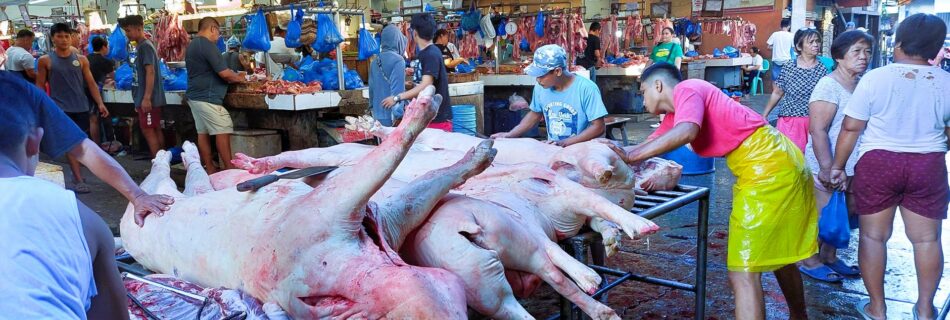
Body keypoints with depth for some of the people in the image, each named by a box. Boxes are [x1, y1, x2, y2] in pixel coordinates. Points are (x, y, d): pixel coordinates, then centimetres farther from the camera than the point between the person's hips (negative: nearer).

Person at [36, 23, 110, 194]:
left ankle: (76, 172, 27)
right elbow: (40, 86, 4)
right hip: (60, 108, -3)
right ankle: (78, 180, -7)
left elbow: (91, 83, 6)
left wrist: (100, 103, -4)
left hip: (81, 107, 3)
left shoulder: (81, 59, 6)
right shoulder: (46, 60, 1)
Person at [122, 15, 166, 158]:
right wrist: (140, 99, 21)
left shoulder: (145, 46, -13)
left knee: (148, 131, -6)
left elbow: (150, 72, -20)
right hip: (148, 98, 9)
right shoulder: (140, 46, 15)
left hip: (148, 99, -9)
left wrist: (146, 98, -23)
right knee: (155, 130, 10)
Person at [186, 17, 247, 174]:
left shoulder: (192, 45, 16)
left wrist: (232, 77, 17)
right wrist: (238, 78, 1)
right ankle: (229, 169, -7)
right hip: (207, 98, -10)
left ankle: (210, 169, 12)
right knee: (223, 131, -7)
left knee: (203, 132, 9)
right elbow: (224, 73, -18)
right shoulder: (207, 45, -14)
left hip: (194, 96, 10)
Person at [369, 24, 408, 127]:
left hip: (378, 115, 7)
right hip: (391, 116, -7)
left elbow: (372, 89, 15)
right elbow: (398, 91, -17)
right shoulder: (398, 60, -11)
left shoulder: (375, 61, 9)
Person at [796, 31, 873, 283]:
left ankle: (829, 256, 30)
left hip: (851, 167, 8)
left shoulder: (863, 84, 8)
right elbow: (818, 131, -22)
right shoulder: (829, 86, -17)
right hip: (828, 167, -8)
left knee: (844, 212, 14)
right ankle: (809, 260, 16)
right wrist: (827, 167, -26)